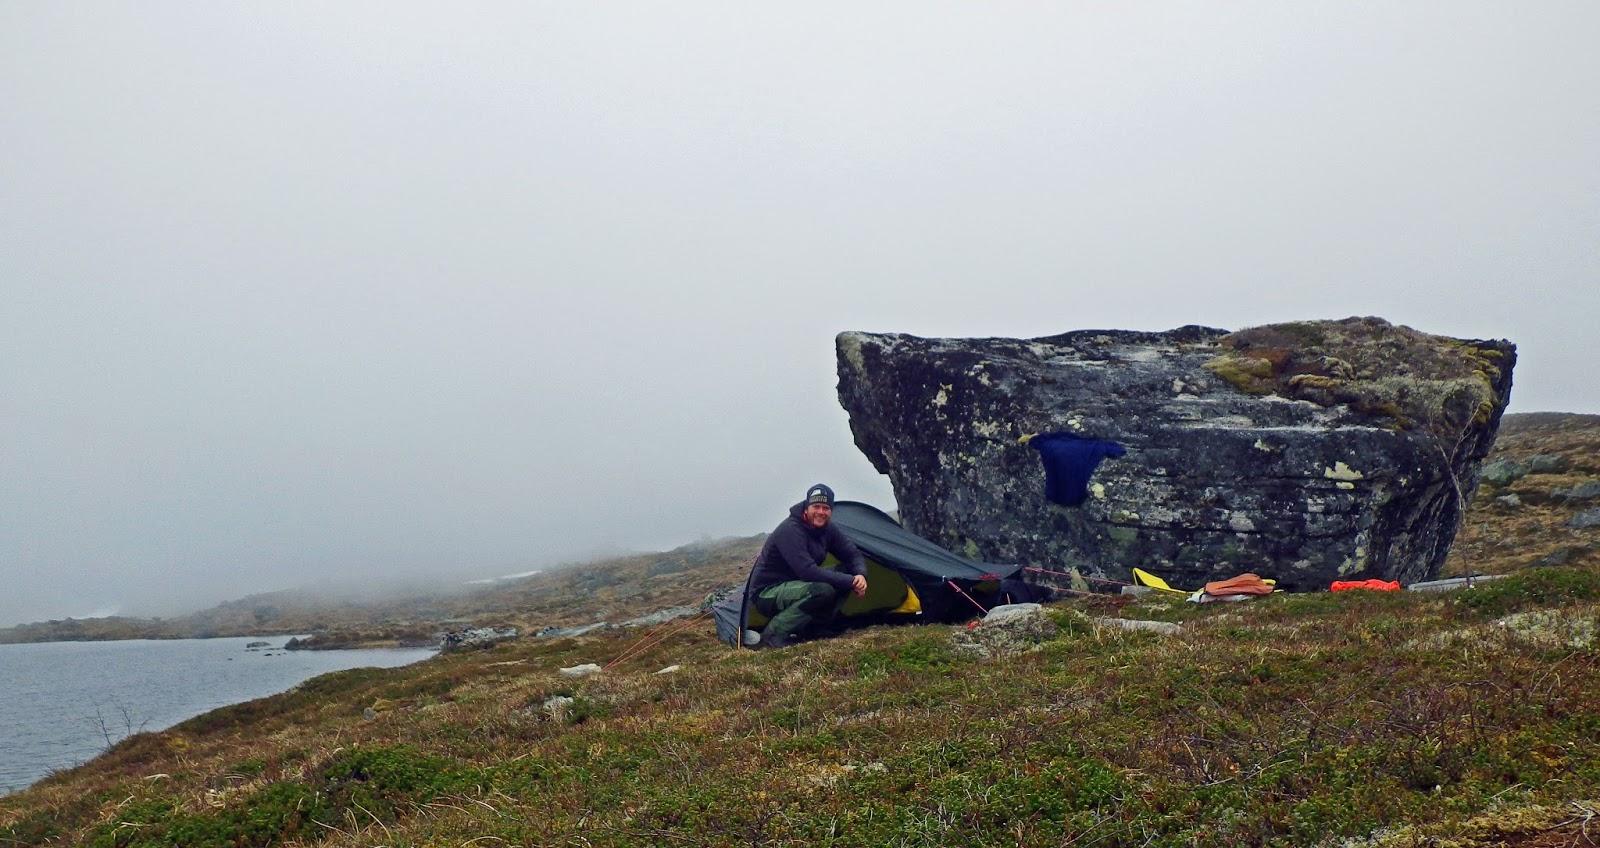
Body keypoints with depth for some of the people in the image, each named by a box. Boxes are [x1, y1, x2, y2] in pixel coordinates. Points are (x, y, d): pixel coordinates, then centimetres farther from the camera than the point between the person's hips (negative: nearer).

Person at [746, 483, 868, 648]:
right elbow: (808, 571, -33)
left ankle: (812, 626, -2)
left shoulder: (827, 529, 0)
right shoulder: (790, 530, -26)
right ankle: (774, 633, -19)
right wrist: (850, 582, -29)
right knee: (823, 589, -33)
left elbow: (853, 555, 4)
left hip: (794, 587, 8)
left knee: (848, 572, -6)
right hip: (766, 594, -8)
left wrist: (860, 575, -20)